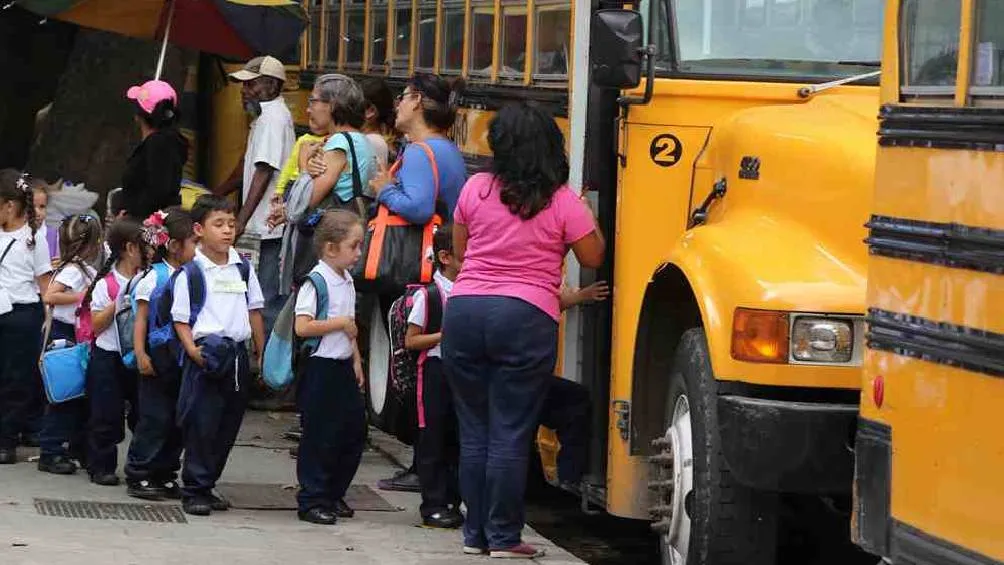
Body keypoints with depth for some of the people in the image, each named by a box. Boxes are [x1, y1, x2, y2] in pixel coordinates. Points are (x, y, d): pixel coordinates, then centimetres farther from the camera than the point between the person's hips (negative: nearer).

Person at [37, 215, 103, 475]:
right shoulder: (73, 269, -16)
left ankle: (80, 450, 23)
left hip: (80, 336, 9)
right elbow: (49, 296, -26)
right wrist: (81, 296, -23)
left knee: (81, 393, 14)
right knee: (62, 395, -6)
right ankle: (50, 453, -2)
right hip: (64, 335, -9)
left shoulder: (87, 269, 11)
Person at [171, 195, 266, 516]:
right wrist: (192, 350, -19)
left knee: (229, 423, 9)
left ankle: (207, 485, 20)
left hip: (238, 353, 6)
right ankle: (194, 490, 1)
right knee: (201, 423, -5)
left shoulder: (243, 268, 11)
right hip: (206, 354, -6)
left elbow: (254, 310, 17)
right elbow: (181, 319, -5)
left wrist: (262, 353, 14)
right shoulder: (191, 272, -4)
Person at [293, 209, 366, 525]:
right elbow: (302, 327, -24)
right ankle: (311, 501, 4)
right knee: (319, 436, -4)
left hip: (342, 367, 9)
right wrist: (340, 323, -18)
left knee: (354, 430, 11)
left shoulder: (346, 281, 13)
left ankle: (333, 495, 22)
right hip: (319, 368, -9)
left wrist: (356, 360, 17)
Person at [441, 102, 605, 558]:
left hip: (465, 312, 3)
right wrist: (587, 216, 21)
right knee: (510, 435, 1)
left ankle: (475, 533, 16)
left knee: (474, 431, 12)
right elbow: (592, 257, 7)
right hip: (526, 319, -3)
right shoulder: (564, 202, -5)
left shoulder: (476, 190, 2)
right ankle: (503, 538, 3)